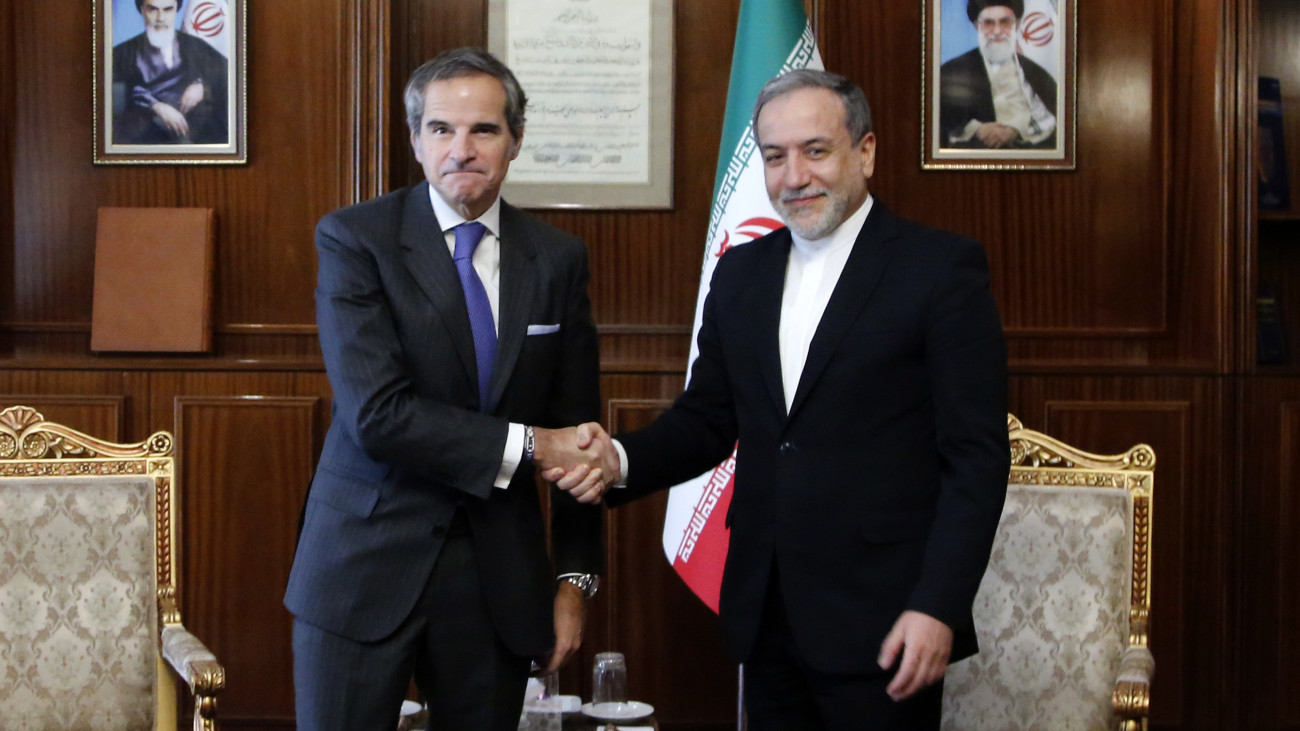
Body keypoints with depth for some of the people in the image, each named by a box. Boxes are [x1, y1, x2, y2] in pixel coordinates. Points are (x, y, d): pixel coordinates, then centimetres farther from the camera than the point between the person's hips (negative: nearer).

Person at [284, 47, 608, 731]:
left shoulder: (558, 258, 5)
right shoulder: (353, 238, -6)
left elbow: (575, 432, 9)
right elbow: (376, 413, -17)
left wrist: (574, 576, 6)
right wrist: (525, 443, -16)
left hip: (499, 569, 3)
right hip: (367, 562, -3)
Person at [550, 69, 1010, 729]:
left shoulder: (942, 269, -6)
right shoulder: (740, 273, 11)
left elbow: (977, 457, -9)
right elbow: (707, 418, 13)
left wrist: (937, 606, -17)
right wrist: (621, 460, -8)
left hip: (880, 625, -5)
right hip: (765, 617, 5)